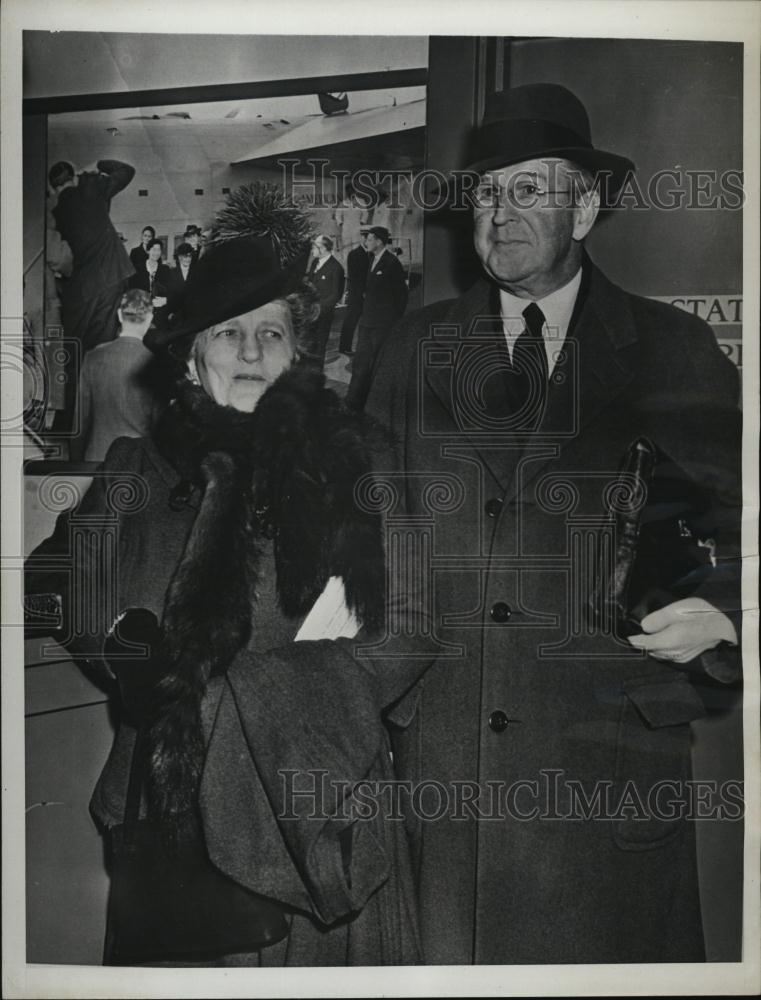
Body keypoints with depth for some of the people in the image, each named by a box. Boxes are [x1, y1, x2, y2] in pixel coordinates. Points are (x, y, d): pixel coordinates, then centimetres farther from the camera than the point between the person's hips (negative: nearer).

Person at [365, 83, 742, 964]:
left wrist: (720, 611, -11)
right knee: (443, 950, 11)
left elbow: (734, 515, 6)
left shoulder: (670, 352, 3)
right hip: (437, 752, 2)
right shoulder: (416, 347, 8)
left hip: (607, 757, -1)